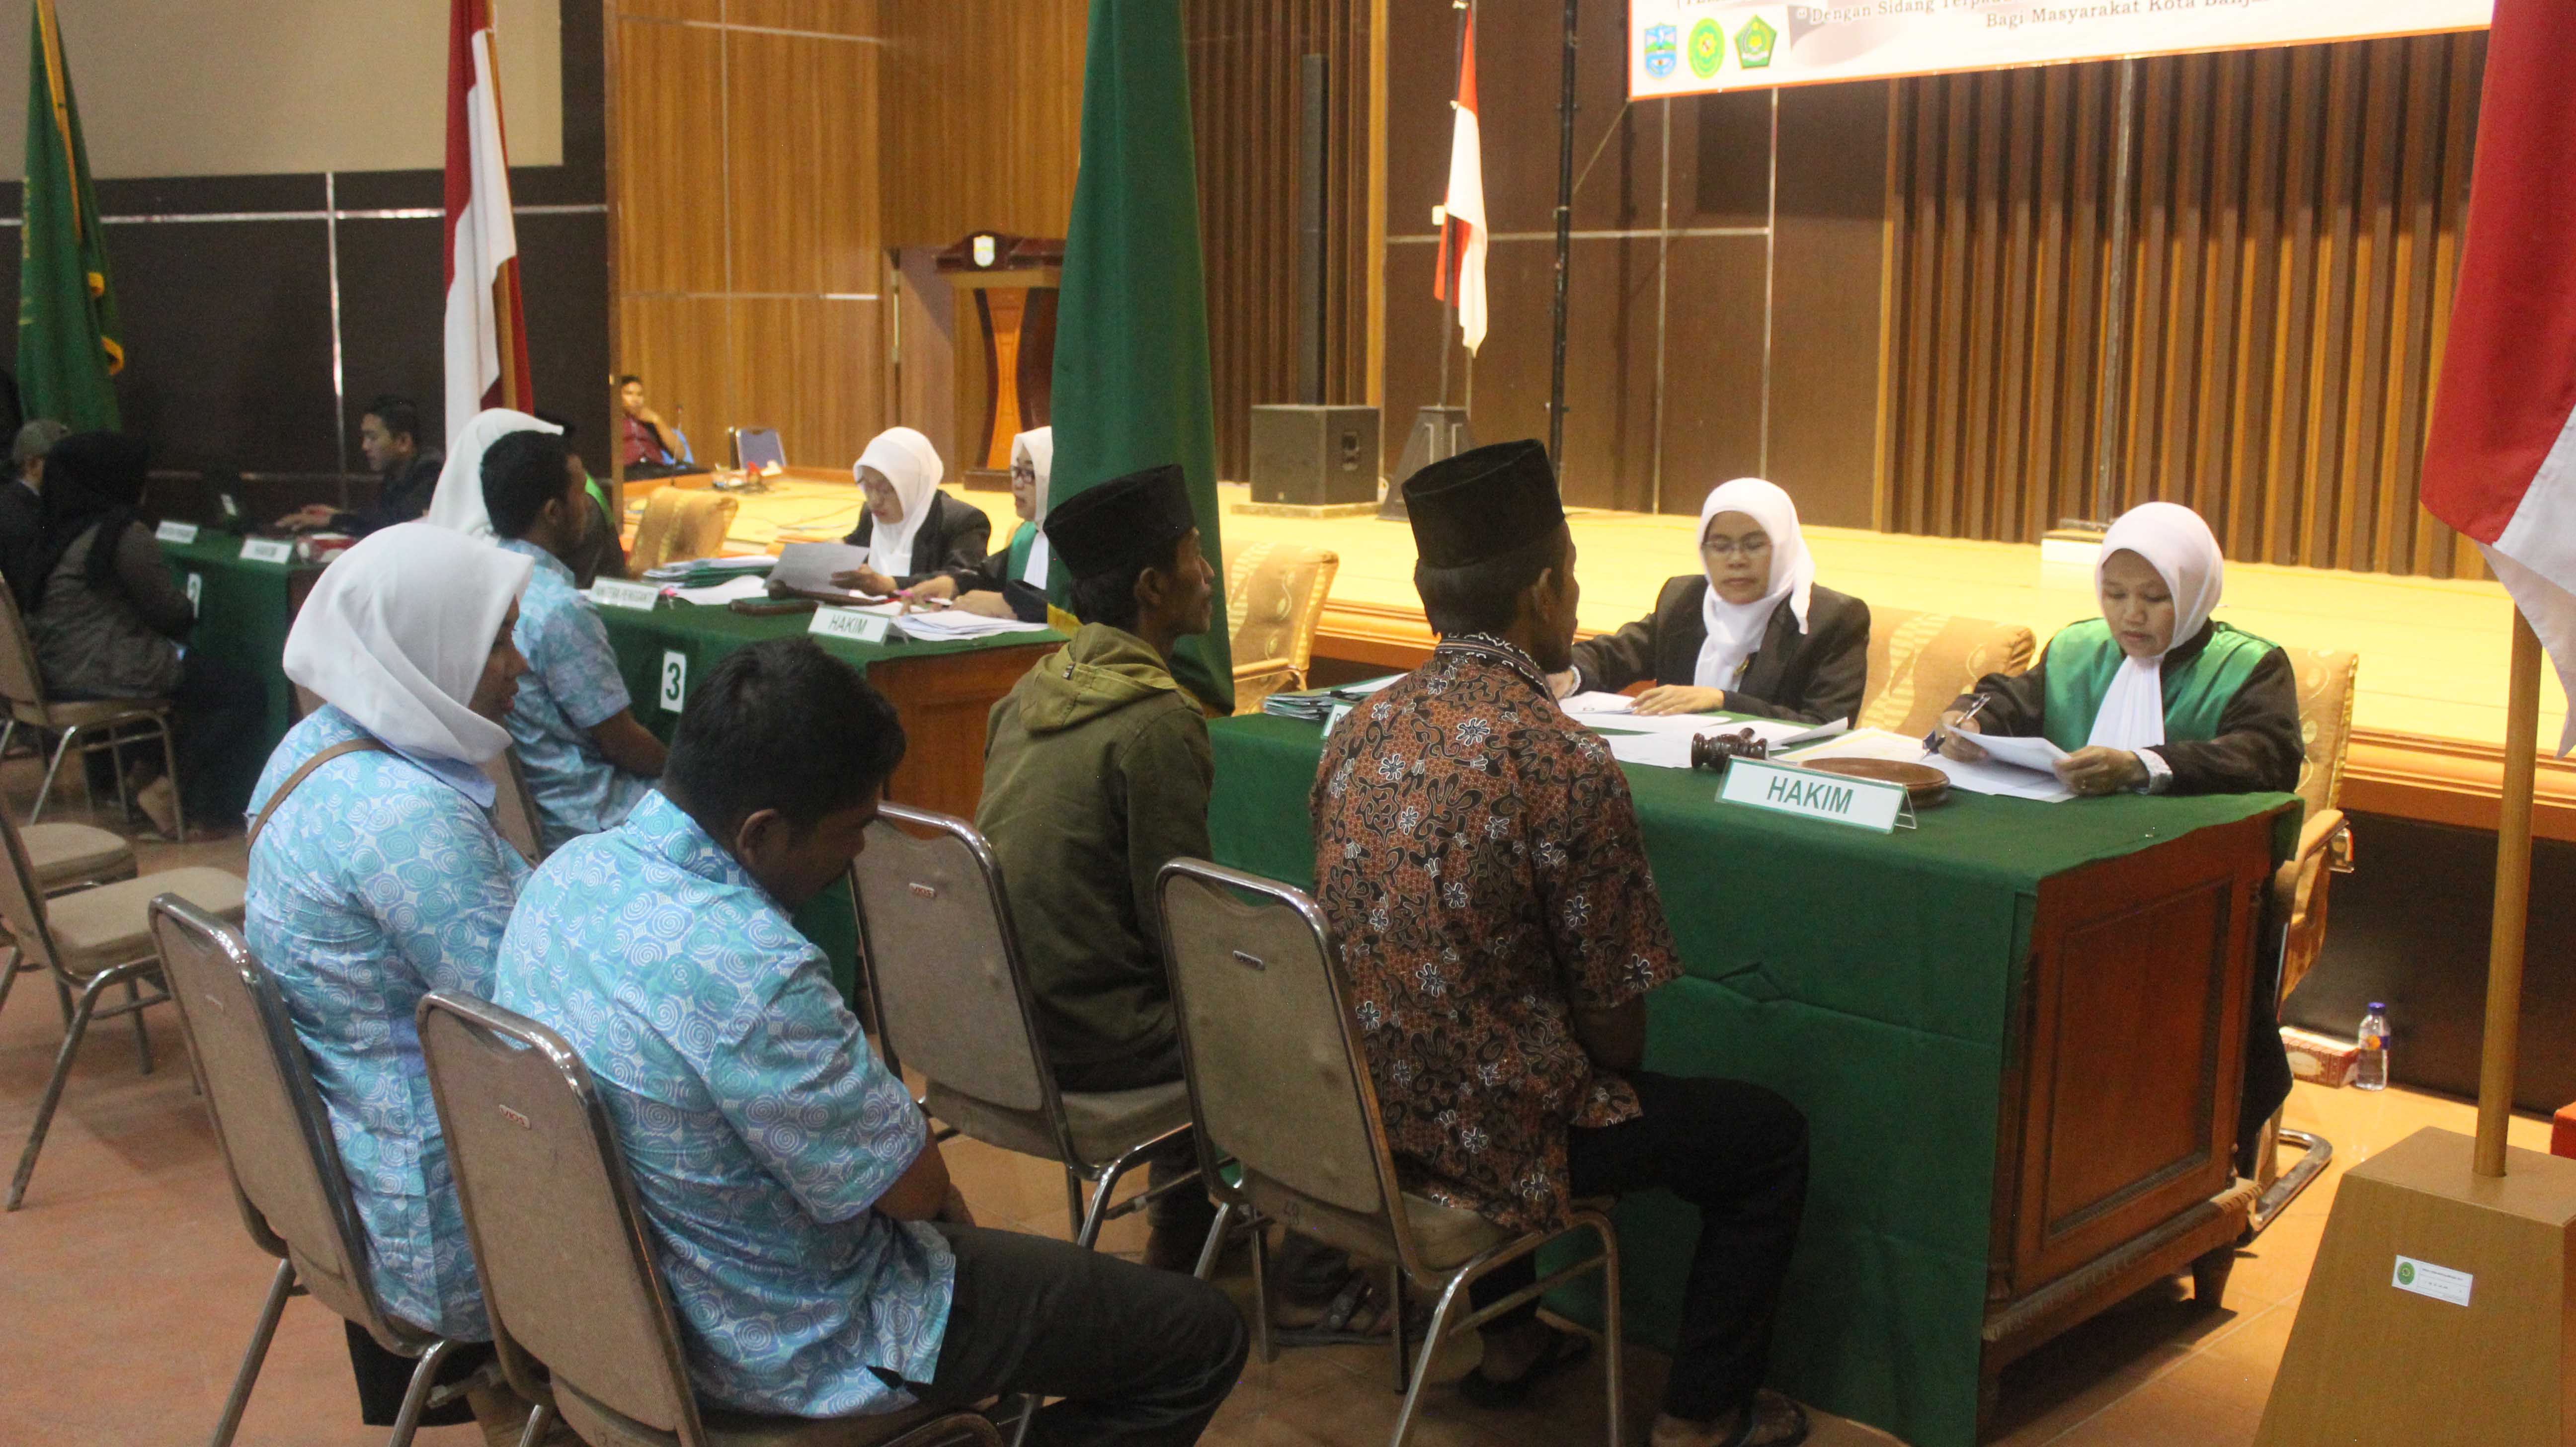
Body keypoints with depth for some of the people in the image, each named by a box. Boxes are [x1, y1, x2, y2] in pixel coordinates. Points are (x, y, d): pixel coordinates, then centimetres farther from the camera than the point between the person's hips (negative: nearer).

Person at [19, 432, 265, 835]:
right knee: (244, 694, -4)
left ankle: (144, 771, 20)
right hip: (106, 676, -10)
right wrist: (191, 609, 11)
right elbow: (170, 613, -11)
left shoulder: (54, 533, 12)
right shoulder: (125, 535, -15)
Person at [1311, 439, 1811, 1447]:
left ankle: (1510, 1339, 43)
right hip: (1491, 1139, -7)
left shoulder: (1362, 730, -2)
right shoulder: (1566, 767, -23)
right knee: (1772, 1139, 13)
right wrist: (1615, 1079, 8)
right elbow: (1614, 1029, -15)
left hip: (1365, 1108, 7)